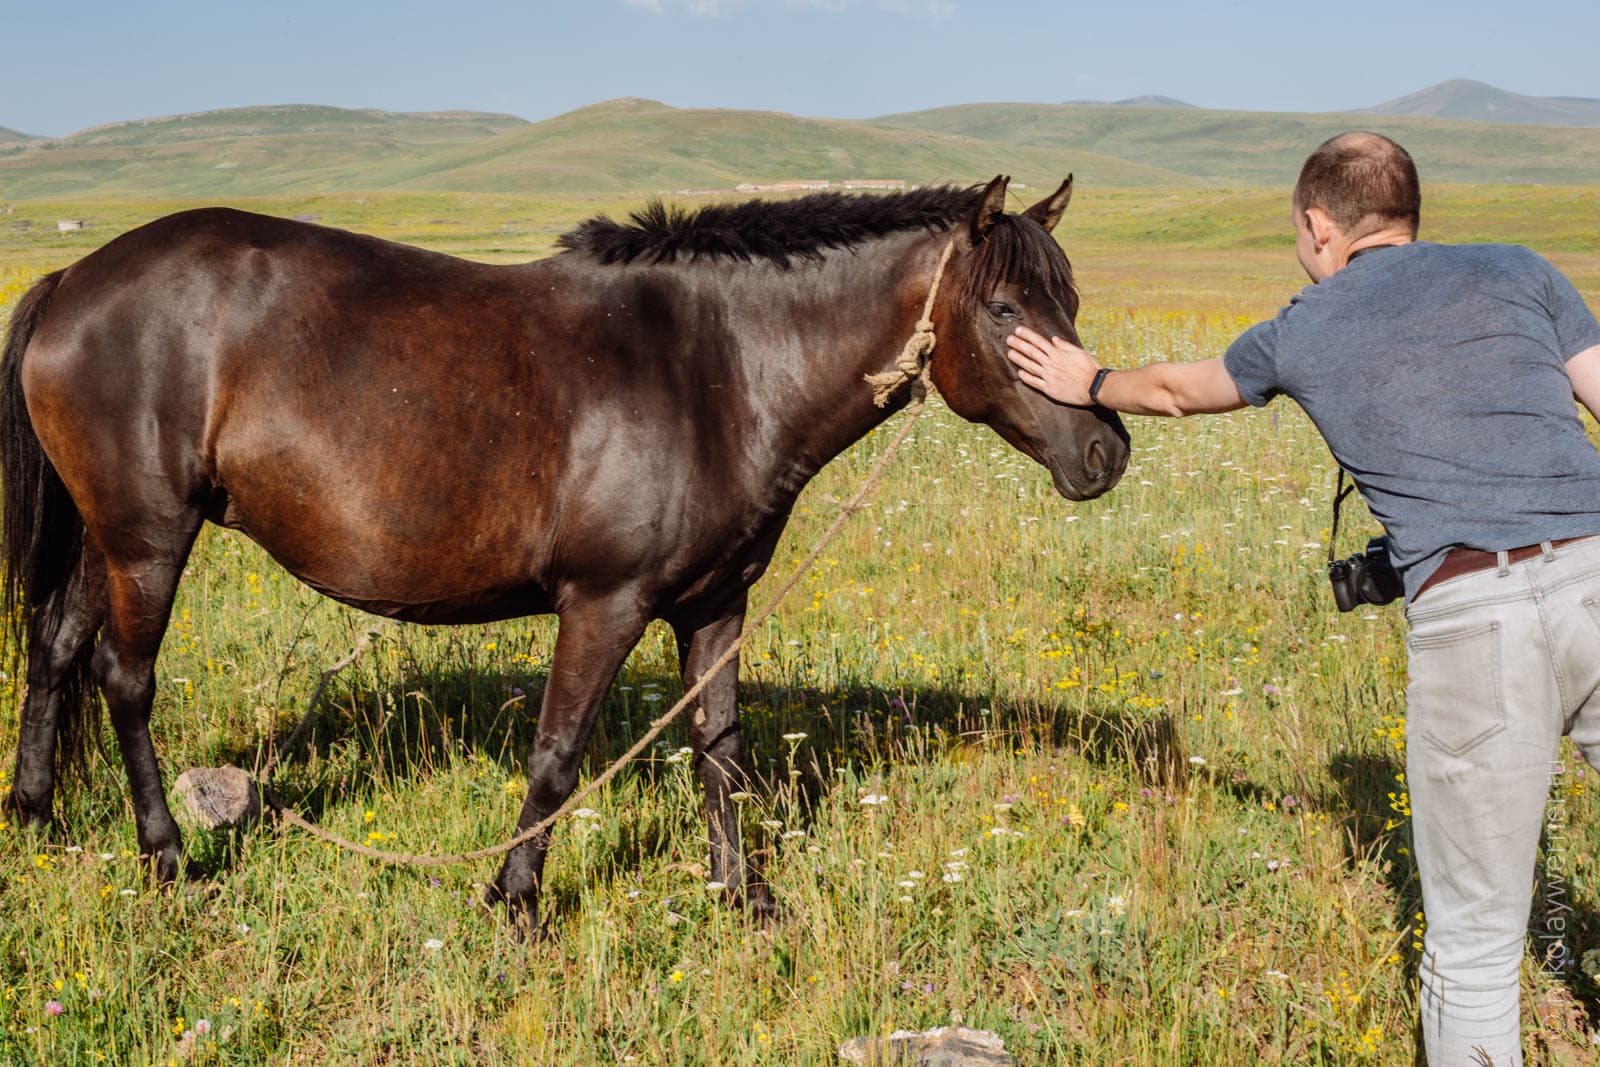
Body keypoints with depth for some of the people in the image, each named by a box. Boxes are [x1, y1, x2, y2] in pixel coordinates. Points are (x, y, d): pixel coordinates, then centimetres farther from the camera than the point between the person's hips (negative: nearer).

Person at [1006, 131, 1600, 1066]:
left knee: (1473, 943, 9)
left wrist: (1091, 383, 56)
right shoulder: (1517, 272, 17)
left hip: (1471, 616, -2)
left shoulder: (1301, 332, 17)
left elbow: (1178, 388, 36)